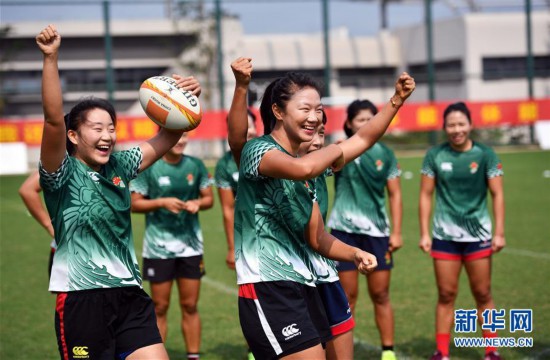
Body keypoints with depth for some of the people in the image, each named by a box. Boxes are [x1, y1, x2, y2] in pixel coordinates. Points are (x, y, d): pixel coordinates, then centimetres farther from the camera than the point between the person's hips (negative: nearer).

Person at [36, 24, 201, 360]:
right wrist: (51, 58, -31)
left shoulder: (119, 166, 9)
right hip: (82, 299, -5)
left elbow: (167, 137, 10)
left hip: (130, 295, 5)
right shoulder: (63, 174, -7)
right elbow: (54, 120, -22)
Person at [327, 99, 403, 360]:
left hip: (377, 231, 2)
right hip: (345, 230, -2)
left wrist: (396, 231, 1)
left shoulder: (384, 153, 4)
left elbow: (394, 194, 7)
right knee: (347, 296, 1)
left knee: (381, 295, 7)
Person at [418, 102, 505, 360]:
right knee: (446, 294, 5)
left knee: (482, 294, 4)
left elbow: (497, 194, -2)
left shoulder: (485, 155, -3)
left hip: (478, 234, -1)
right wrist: (424, 233, -1)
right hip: (444, 235, 1)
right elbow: (426, 195, 3)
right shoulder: (435, 155, -1)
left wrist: (499, 232, -7)